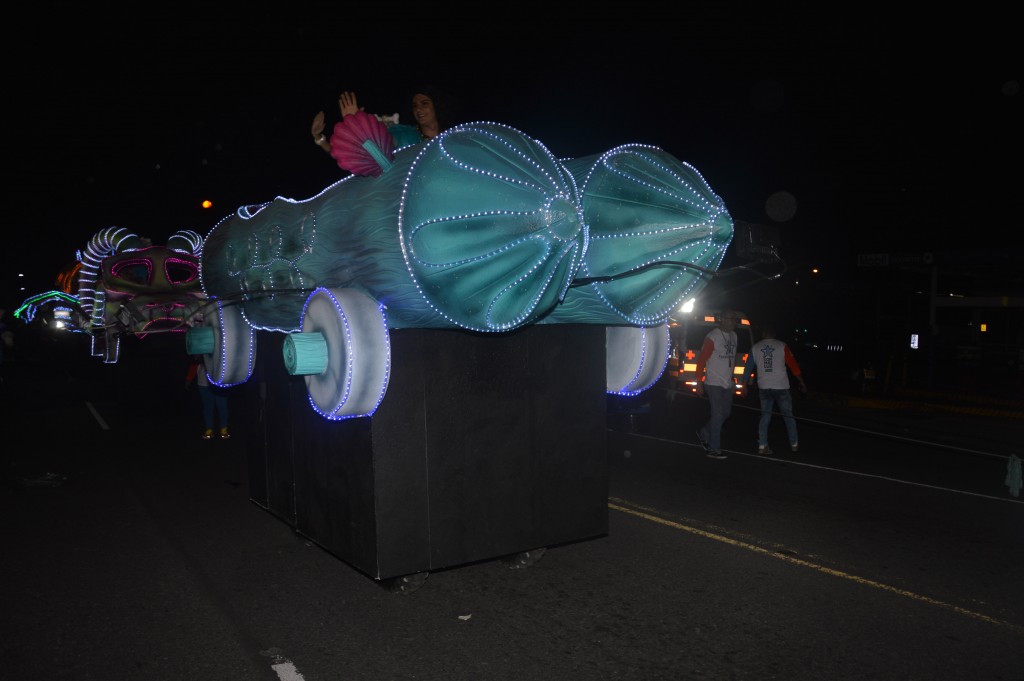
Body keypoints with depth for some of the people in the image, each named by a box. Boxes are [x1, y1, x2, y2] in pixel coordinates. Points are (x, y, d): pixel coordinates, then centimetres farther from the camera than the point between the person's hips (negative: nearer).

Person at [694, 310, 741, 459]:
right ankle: (714, 449, -1)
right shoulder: (712, 336, -12)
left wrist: (732, 379, 20)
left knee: (726, 413, 13)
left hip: (727, 383, 8)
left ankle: (703, 433, 32)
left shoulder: (733, 336, 12)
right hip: (714, 382, -8)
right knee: (718, 415, -8)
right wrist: (699, 382, -15)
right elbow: (701, 360, -12)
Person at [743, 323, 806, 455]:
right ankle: (794, 444, 17)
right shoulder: (781, 346, -3)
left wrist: (747, 382, 18)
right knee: (788, 416, 11)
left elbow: (748, 367, 6)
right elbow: (793, 365, -3)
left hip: (764, 387, 2)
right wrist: (801, 382, 4)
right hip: (781, 386, -2)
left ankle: (762, 446, 2)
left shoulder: (755, 348, 3)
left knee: (765, 417, 9)